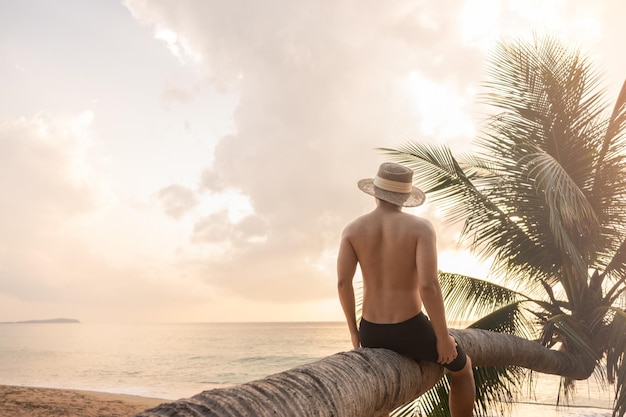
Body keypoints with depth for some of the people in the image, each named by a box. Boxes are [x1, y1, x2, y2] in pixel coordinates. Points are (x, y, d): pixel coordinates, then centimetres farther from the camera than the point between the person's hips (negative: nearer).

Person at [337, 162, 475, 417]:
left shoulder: (353, 229, -2)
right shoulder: (420, 227, -12)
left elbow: (343, 281, -9)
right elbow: (429, 285, -22)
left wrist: (353, 331, 5)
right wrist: (443, 337, -9)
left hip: (371, 332, 3)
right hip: (410, 331, -3)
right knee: (462, 366, 30)